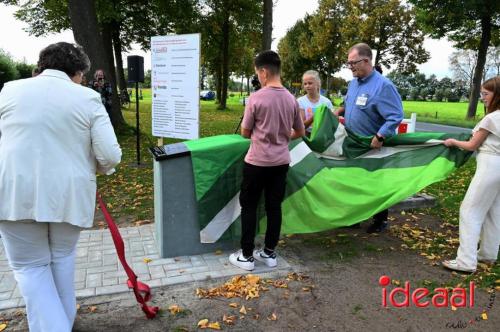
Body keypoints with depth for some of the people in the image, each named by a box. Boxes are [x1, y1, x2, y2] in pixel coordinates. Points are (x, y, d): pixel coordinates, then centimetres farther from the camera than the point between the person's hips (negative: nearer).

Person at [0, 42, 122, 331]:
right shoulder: (88, 98, -1)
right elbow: (110, 156, -8)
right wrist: (94, 168, 13)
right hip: (69, 193, 0)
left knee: (30, 267, 15)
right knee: (62, 259, 22)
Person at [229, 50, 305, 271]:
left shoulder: (257, 98, -13)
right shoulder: (291, 99, 2)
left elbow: (245, 133, -4)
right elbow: (300, 132, 11)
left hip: (257, 162, -5)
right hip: (281, 162, 5)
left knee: (249, 207, 8)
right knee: (274, 207, 13)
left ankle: (246, 256, 15)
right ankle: (269, 253, 23)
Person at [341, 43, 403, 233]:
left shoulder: (383, 86, -20)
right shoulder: (353, 82, 5)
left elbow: (395, 116, -25)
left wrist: (380, 137, -31)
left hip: (374, 148, -7)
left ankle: (380, 221, 25)